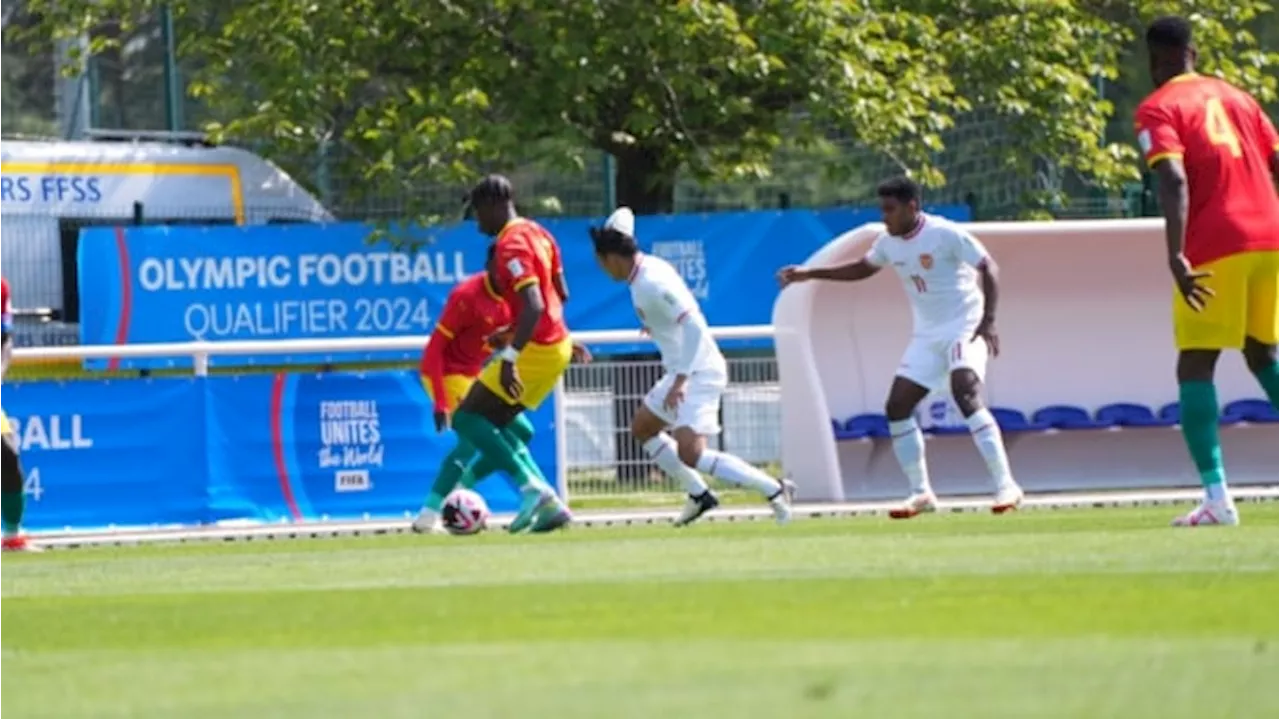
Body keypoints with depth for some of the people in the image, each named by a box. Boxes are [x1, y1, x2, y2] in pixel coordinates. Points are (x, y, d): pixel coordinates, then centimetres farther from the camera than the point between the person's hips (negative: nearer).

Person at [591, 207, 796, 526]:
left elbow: (694, 327, -29)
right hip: (681, 371, 11)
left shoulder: (652, 284, -23)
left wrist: (680, 381, -32)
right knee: (642, 428, 24)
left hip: (698, 373, -11)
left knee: (690, 453, -22)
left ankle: (774, 490, -18)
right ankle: (699, 495, 28)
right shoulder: (648, 266, 6)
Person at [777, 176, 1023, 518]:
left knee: (966, 395, -28)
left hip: (964, 328, -8)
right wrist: (809, 274, 17)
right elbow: (862, 268, 23)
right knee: (897, 407, 0)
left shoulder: (945, 234, -17)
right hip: (927, 336, 8)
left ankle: (1005, 485, -27)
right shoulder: (889, 242, 5)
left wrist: (989, 321, -24)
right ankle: (921, 493, 11)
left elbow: (987, 268, -15)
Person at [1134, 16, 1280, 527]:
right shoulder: (1235, 97, 19)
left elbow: (1174, 179, -16)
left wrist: (1176, 255, -23)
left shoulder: (1157, 110, 0)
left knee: (1195, 368, -1)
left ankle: (1217, 499, -13)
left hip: (1215, 248, -6)